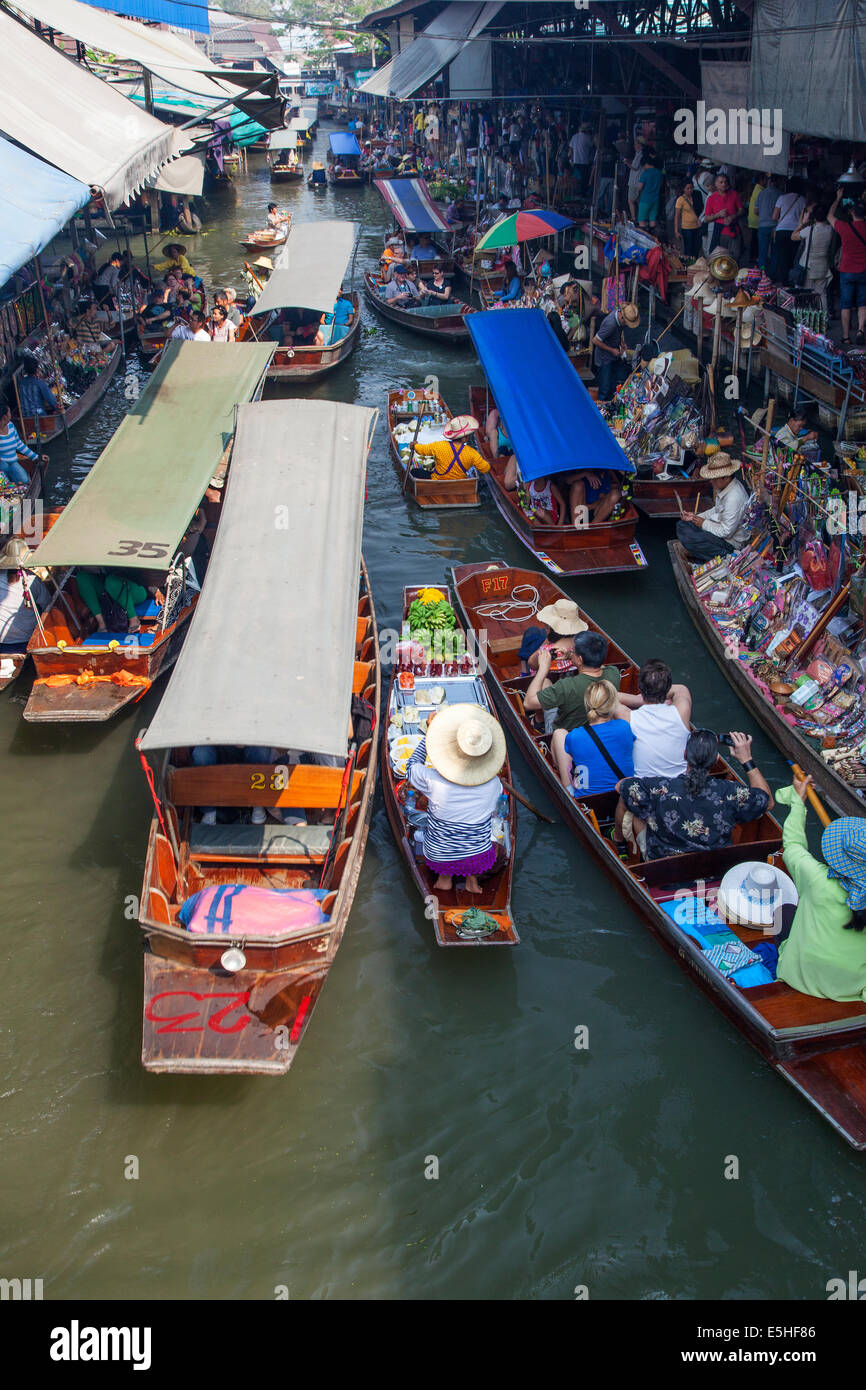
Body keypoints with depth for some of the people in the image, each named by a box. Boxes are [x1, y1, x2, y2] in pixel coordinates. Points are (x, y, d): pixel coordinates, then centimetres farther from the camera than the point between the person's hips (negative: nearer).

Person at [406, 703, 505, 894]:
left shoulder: (434, 781, -26)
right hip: (479, 857, 0)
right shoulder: (493, 784, -19)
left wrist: (429, 733, 3)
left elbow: (412, 766, -3)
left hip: (438, 856, 0)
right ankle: (472, 877, 22)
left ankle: (444, 876, 22)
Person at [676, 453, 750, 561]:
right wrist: (695, 516, 5)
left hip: (730, 541, -10)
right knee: (681, 525, 7)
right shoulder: (724, 486, -1)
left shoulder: (734, 498, -31)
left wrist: (704, 523, -14)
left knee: (687, 539, -23)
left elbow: (726, 532, -27)